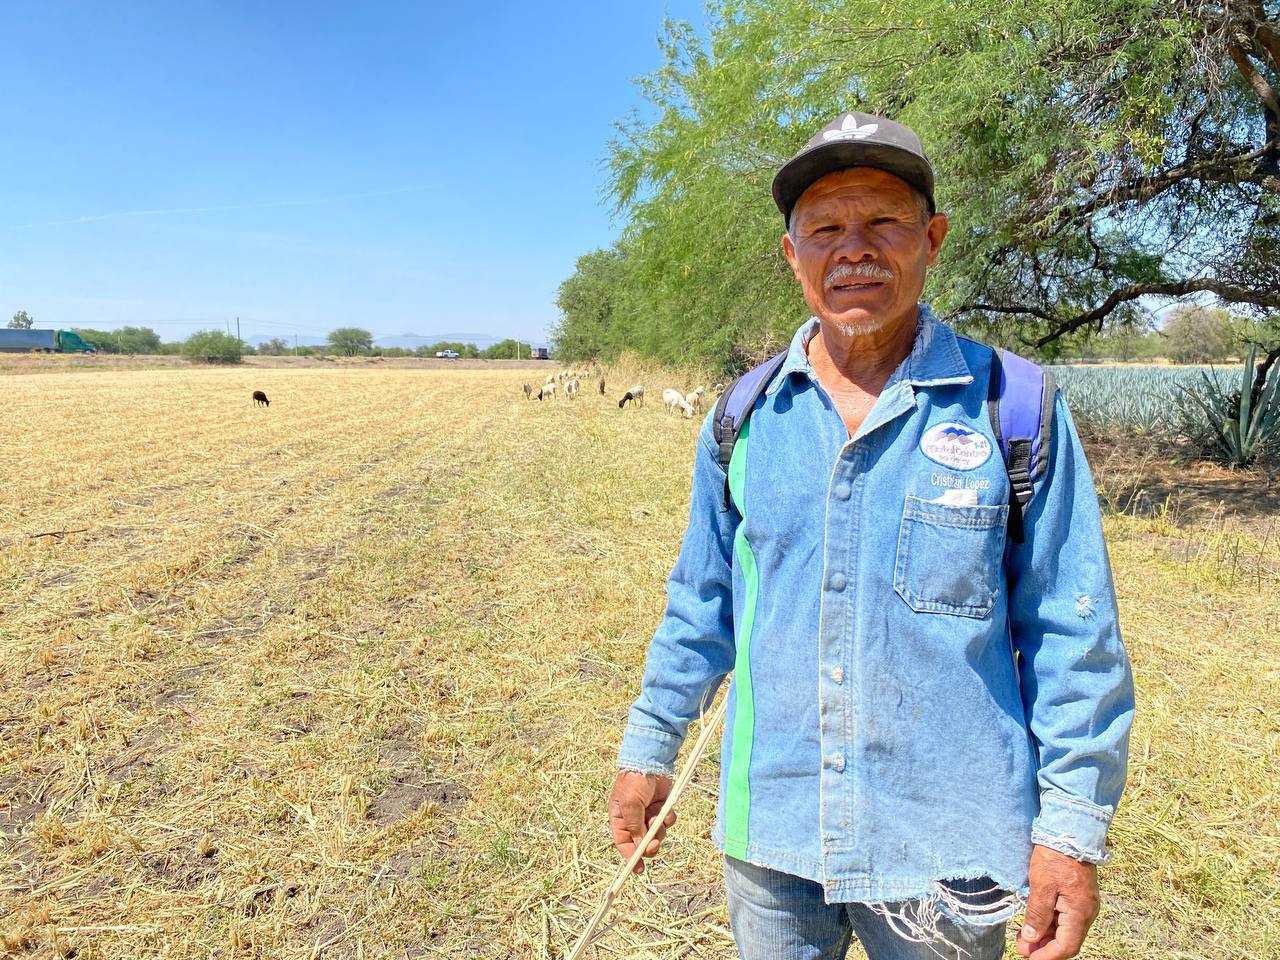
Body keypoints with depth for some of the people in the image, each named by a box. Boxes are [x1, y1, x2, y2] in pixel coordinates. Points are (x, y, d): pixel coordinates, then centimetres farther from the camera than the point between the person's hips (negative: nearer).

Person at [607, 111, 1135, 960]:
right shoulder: (746, 418, 0)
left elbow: (1074, 636, -4)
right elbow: (702, 604, 8)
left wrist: (1073, 825, -6)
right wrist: (649, 750, 10)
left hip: (943, 853, -2)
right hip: (769, 832, 3)